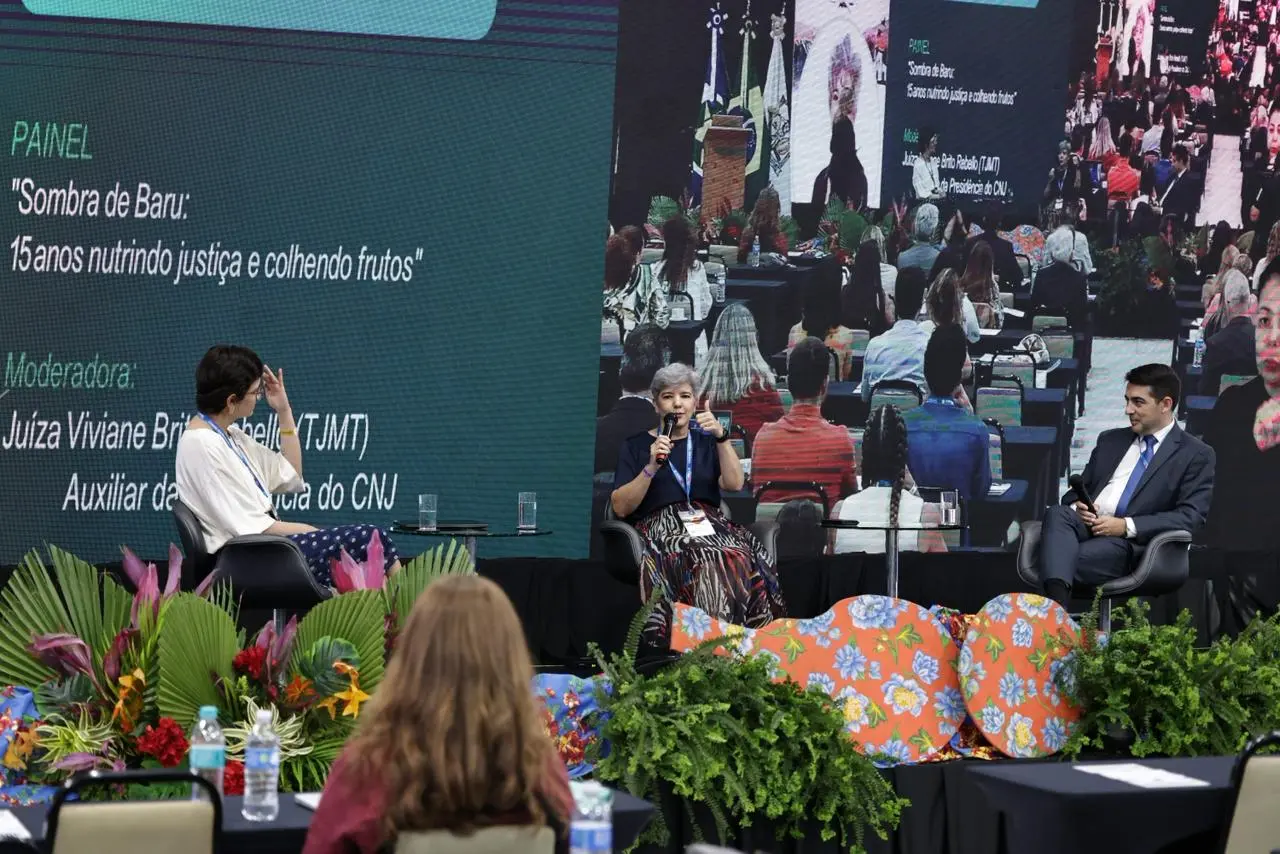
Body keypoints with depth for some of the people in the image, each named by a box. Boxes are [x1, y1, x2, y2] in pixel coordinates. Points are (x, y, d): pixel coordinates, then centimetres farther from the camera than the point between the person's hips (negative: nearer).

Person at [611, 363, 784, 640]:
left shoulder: (706, 441, 22)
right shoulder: (637, 446, 15)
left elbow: (735, 484, 5)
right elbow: (620, 507, 4)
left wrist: (721, 437, -6)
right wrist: (651, 467, -8)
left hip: (707, 522, 3)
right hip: (659, 525, -3)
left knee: (743, 557, -33)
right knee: (707, 560, -37)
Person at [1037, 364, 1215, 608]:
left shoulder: (1196, 455, 7)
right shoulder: (1110, 440, 25)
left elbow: (1190, 516, -4)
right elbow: (1076, 490, 27)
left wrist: (1126, 526, -14)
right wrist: (1077, 506, -1)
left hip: (1129, 543, -4)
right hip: (1087, 525, 4)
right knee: (1058, 514, -33)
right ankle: (1056, 609, -51)